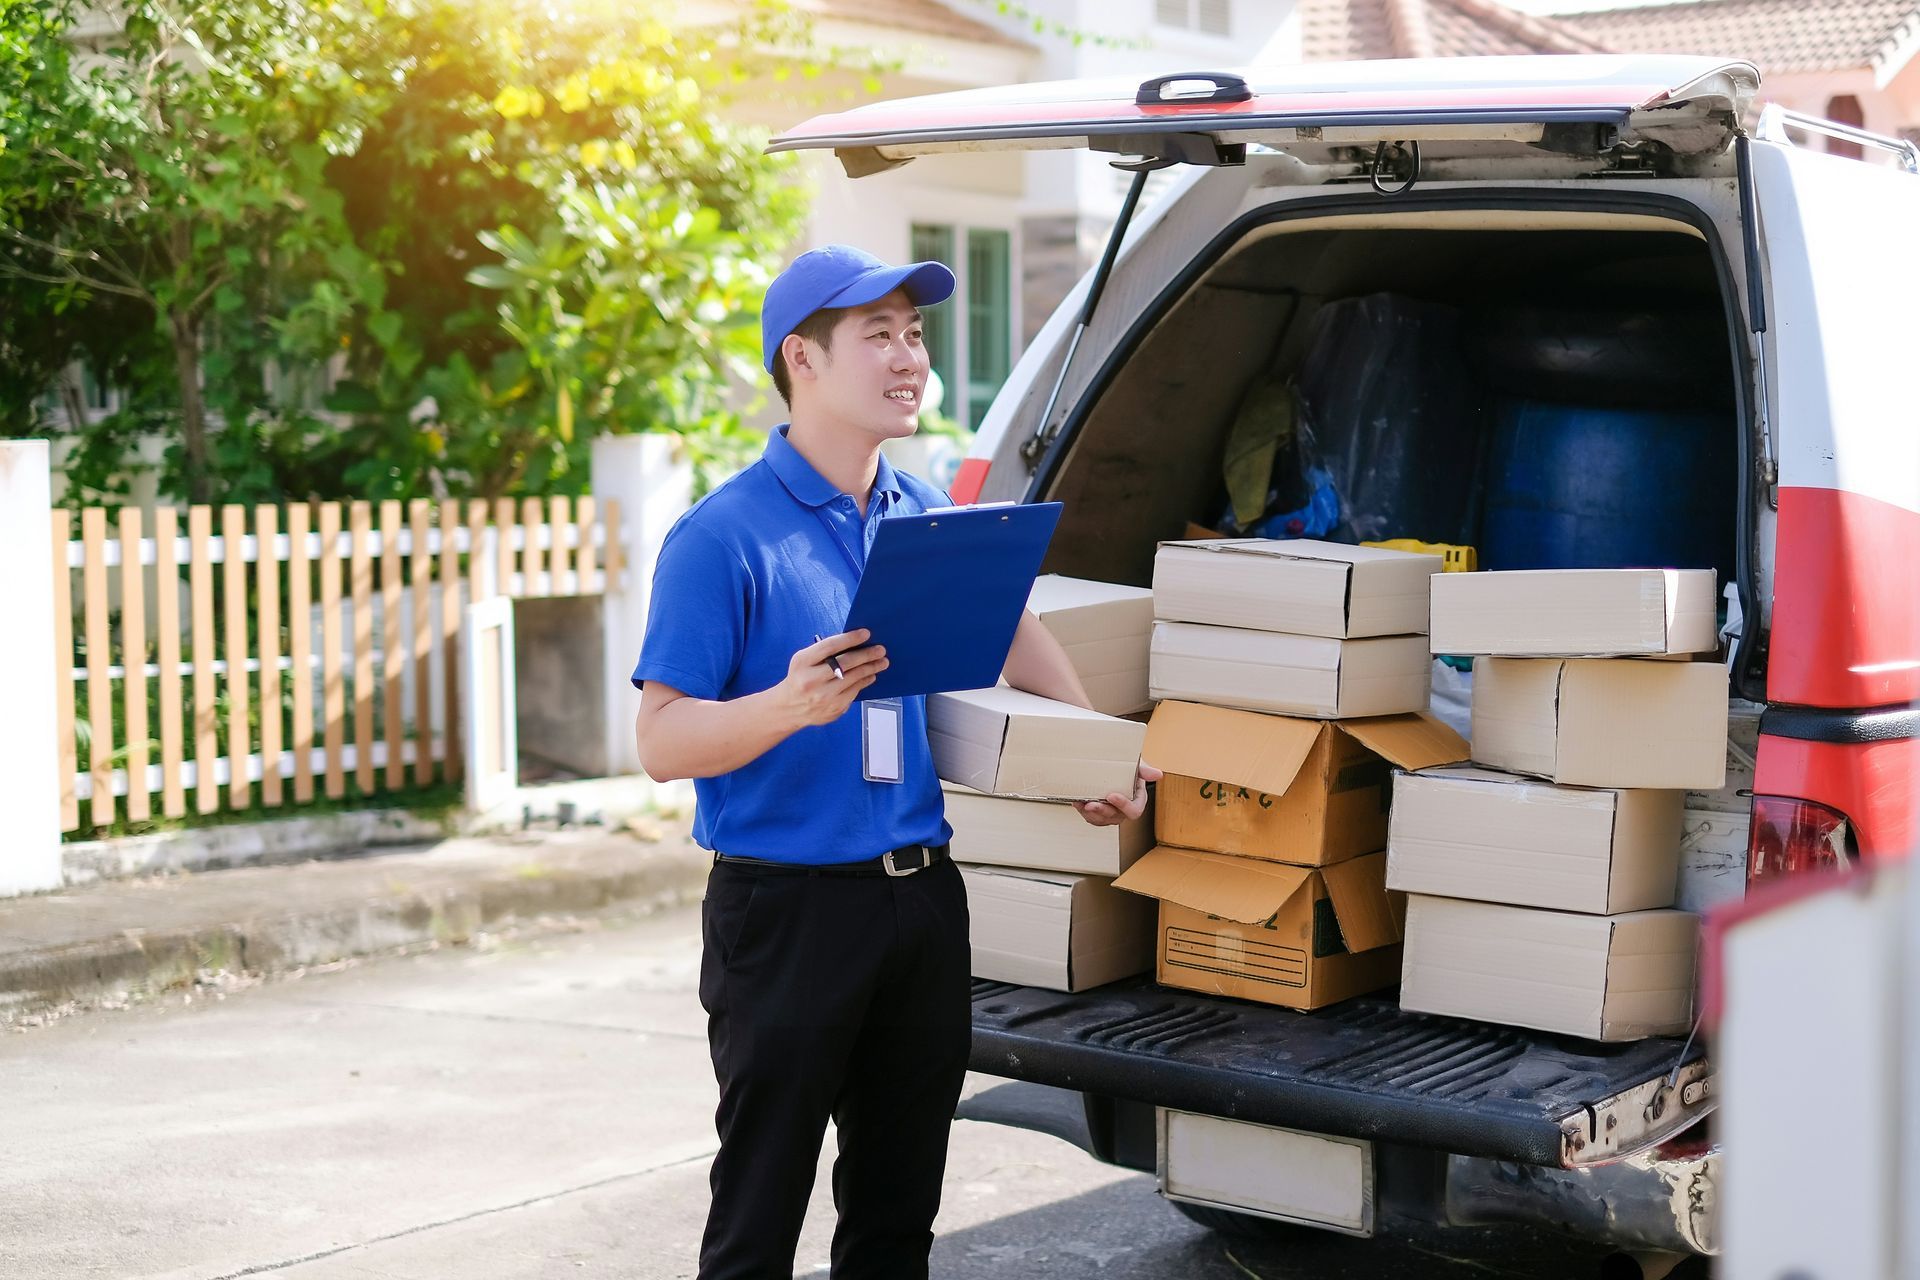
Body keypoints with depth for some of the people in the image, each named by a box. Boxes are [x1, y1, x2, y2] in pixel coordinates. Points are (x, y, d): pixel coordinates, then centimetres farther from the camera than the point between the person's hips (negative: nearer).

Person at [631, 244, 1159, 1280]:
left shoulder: (929, 516, 9)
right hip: (785, 910, -6)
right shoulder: (723, 537, -12)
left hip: (924, 898, 7)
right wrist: (791, 705, -32)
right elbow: (662, 741, -16)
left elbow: (1008, 628, 26)